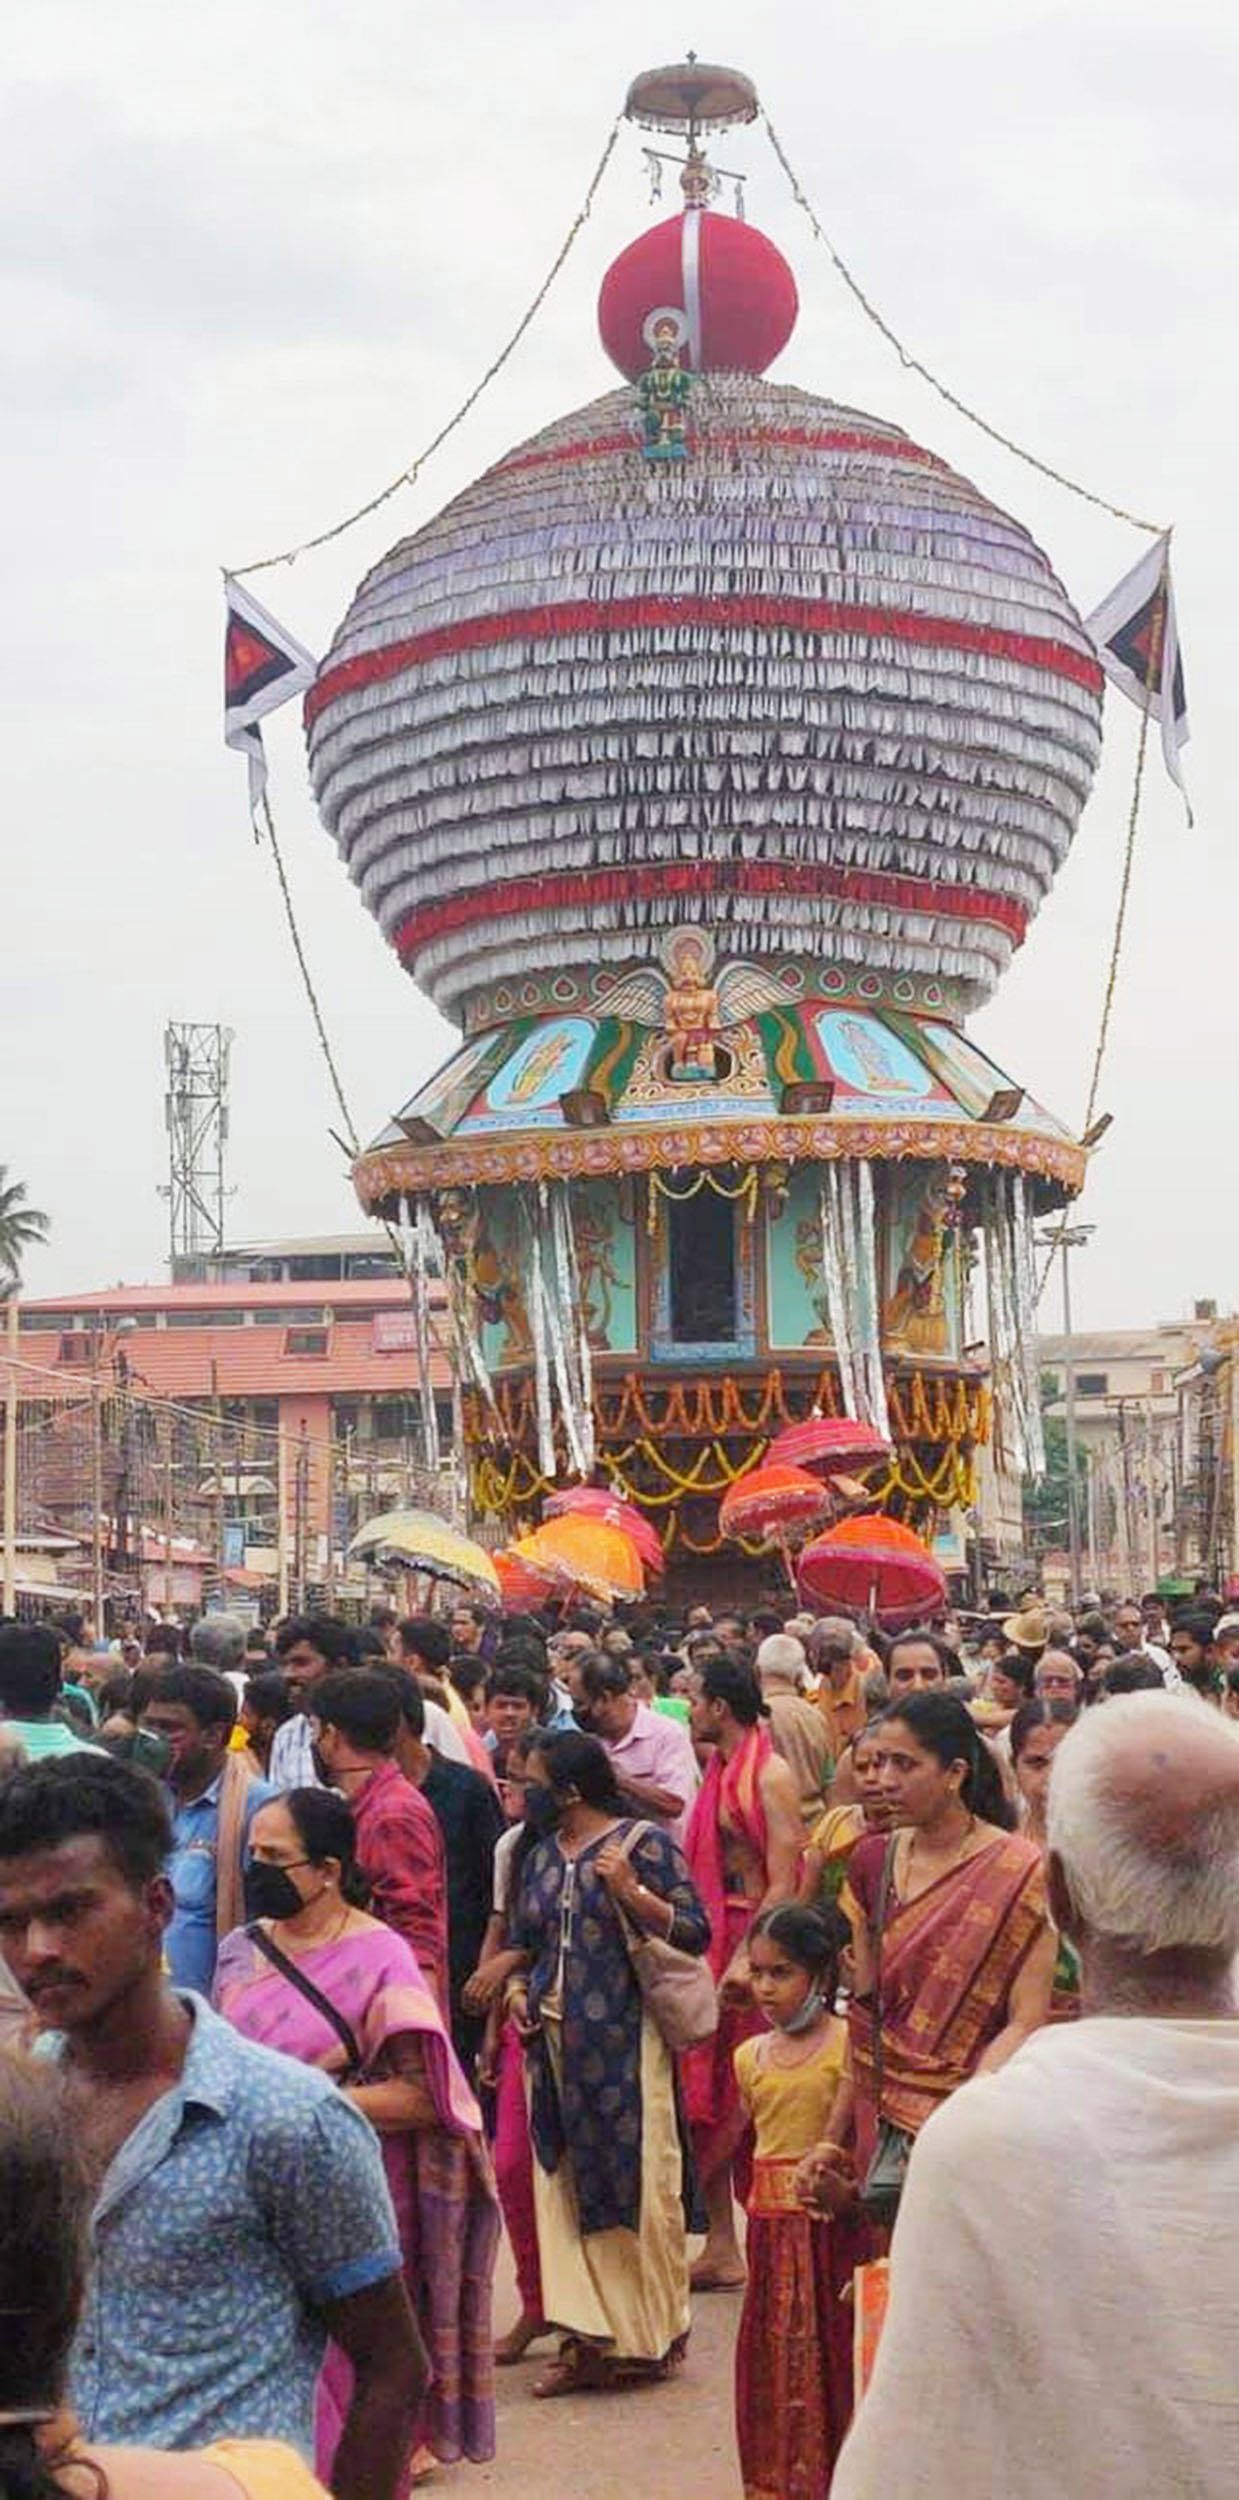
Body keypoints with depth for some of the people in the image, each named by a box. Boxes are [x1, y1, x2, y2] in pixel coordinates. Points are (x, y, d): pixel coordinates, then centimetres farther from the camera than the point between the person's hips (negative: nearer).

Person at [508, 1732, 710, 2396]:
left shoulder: (644, 1844, -5)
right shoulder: (542, 1856, 14)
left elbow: (695, 1932, -11)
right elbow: (523, 1942, 25)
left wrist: (631, 1892, -23)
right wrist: (518, 1992, 6)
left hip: (625, 2041, -6)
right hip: (555, 2039, 6)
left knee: (636, 2182, -1)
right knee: (564, 2185, 5)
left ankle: (651, 2334, 13)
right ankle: (588, 2339, 13)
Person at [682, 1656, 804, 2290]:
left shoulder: (769, 1775, -13)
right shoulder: (718, 1771, 14)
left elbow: (783, 1882, -19)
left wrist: (746, 1959, -25)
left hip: (756, 1941, -9)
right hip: (712, 1941, 9)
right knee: (706, 2095, 11)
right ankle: (721, 2246, 19)